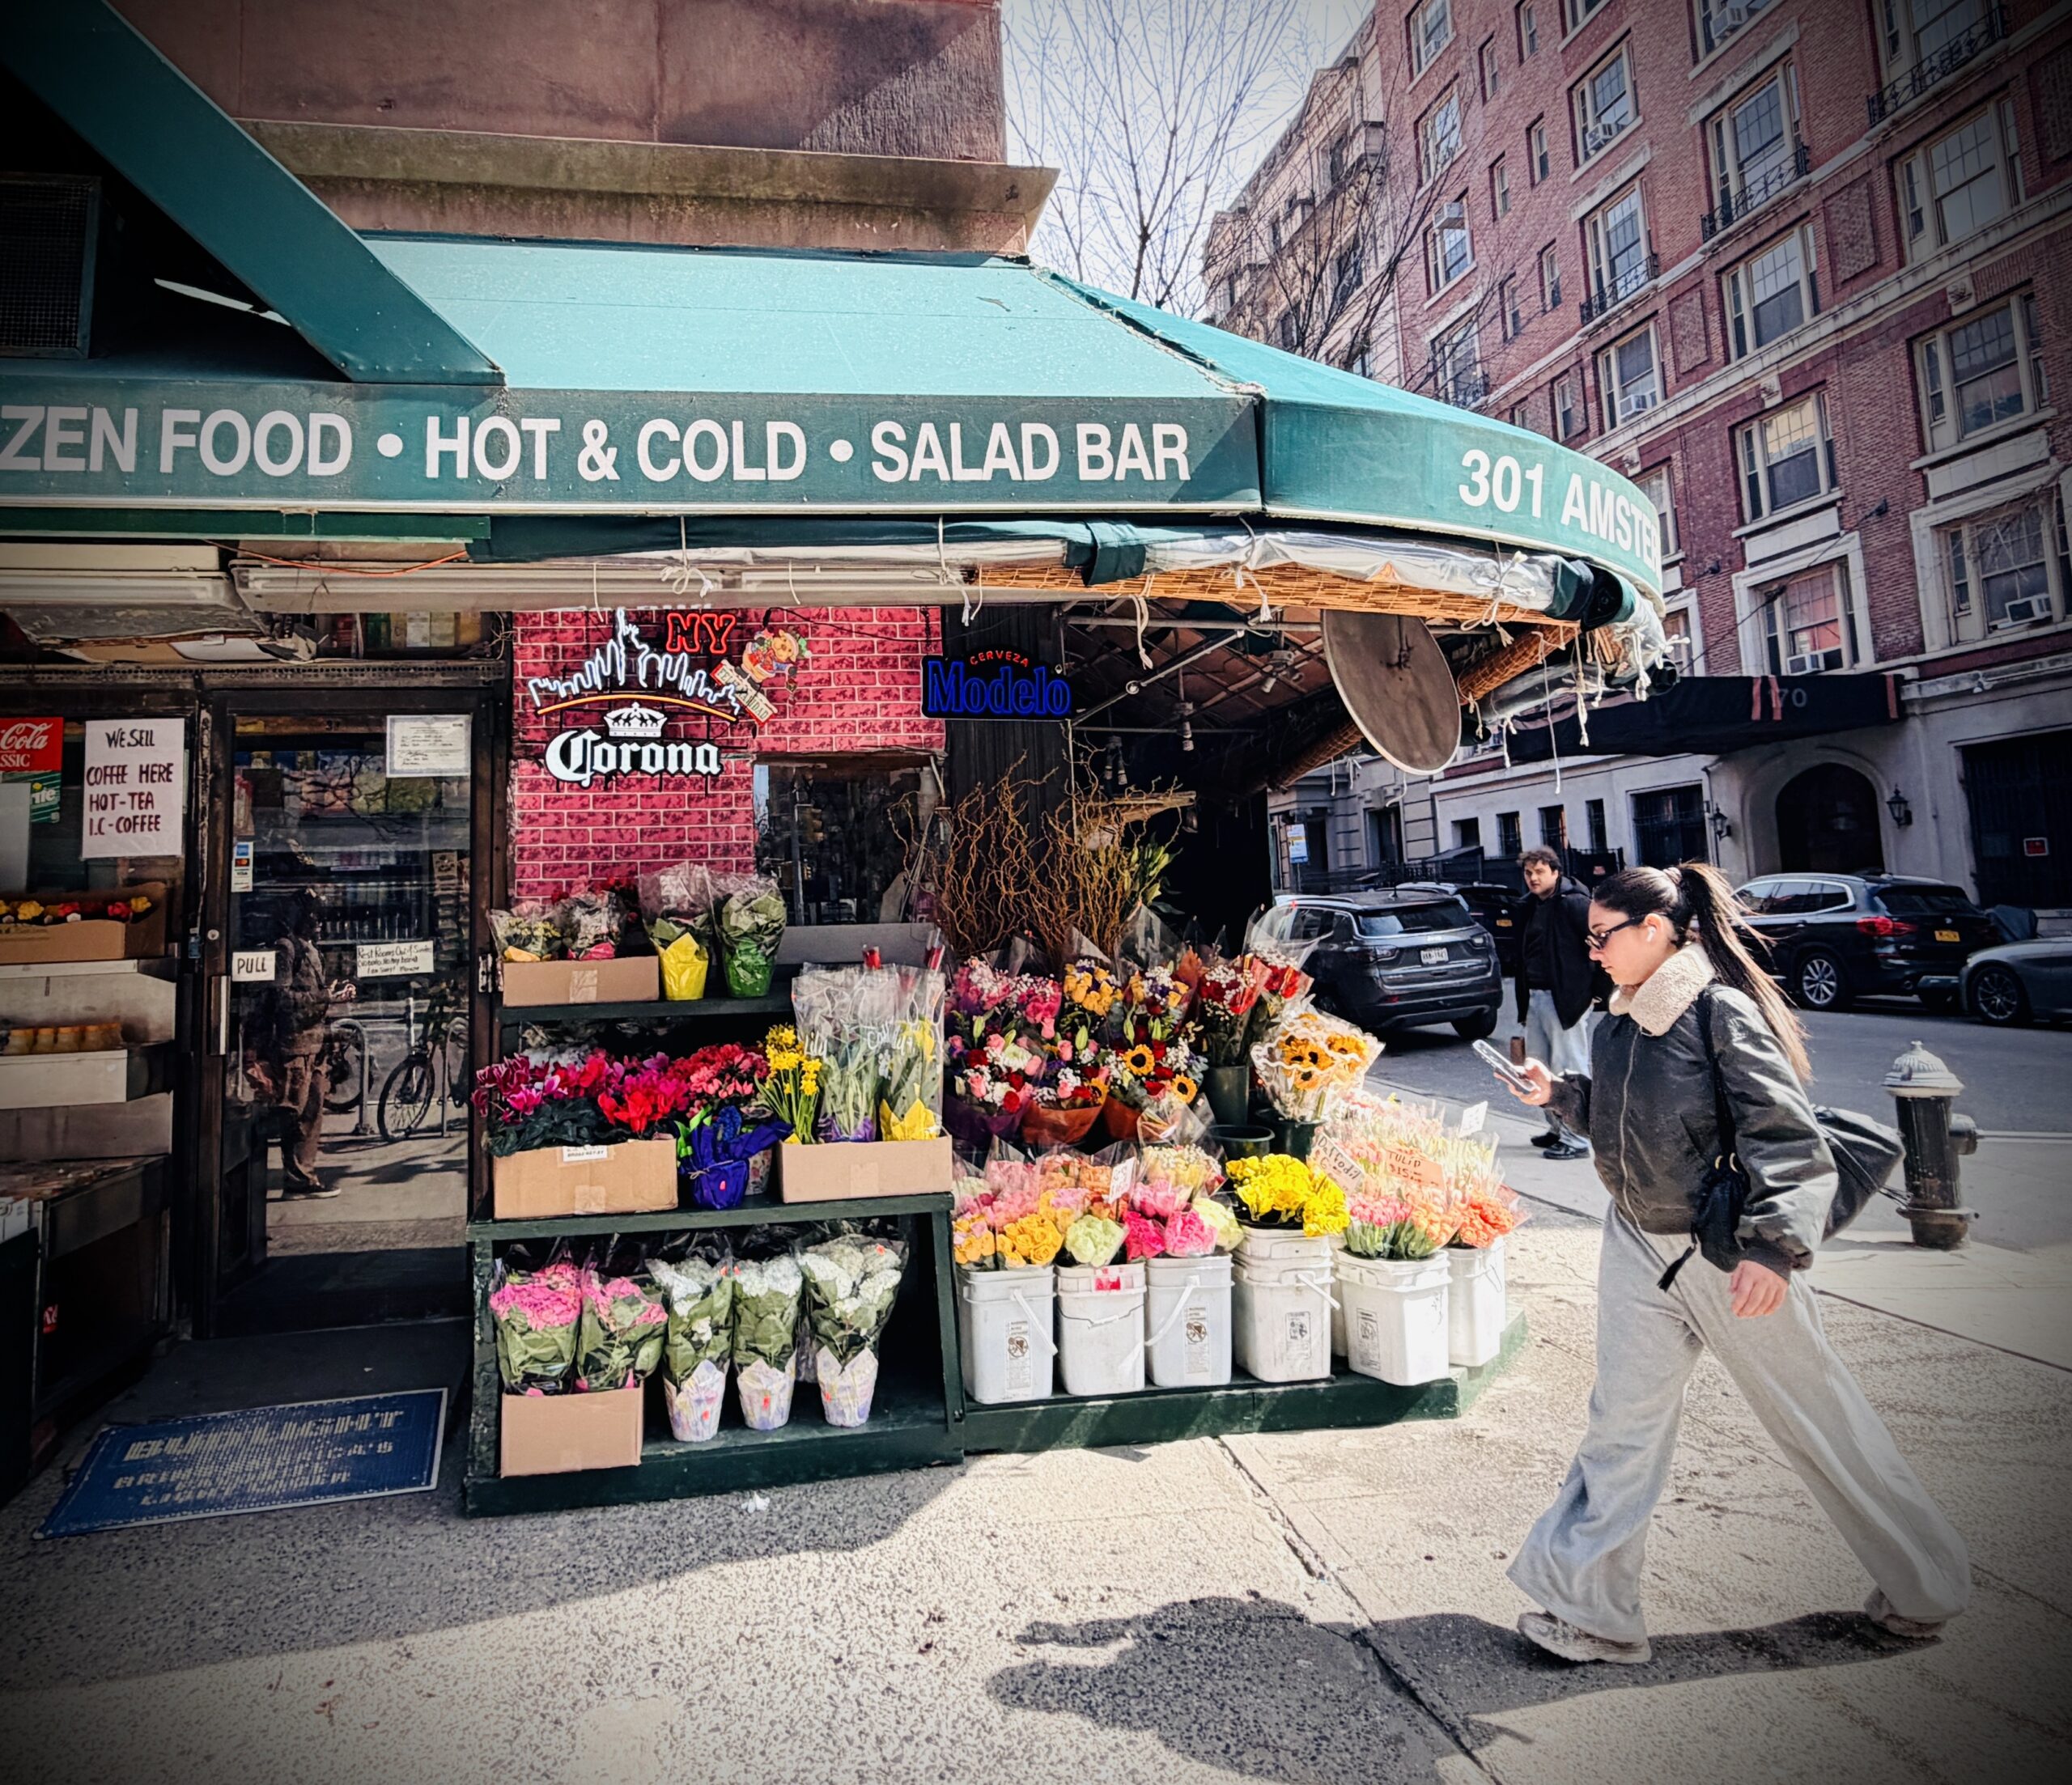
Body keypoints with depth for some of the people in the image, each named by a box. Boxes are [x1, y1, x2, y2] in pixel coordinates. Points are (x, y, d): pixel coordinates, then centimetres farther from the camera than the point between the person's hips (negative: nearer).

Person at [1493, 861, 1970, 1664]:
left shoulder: (1721, 1011, -19)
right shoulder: (1621, 1021, 4)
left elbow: (1787, 1135, -21)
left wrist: (1773, 1246, -29)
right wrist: (1557, 1094, 1)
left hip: (1730, 1253, -7)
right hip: (1638, 1244, 7)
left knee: (1816, 1416, 11)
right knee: (1623, 1423, 8)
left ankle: (1925, 1584, 35)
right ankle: (1592, 1608, 18)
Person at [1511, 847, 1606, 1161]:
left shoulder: (1574, 903, -13)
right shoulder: (1528, 907, 13)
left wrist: (1599, 988, -10)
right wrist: (1524, 1003, 18)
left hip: (1566, 999, -9)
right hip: (1535, 997, 9)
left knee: (1568, 1070, -5)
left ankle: (1575, 1139, 2)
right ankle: (1557, 1128, 27)